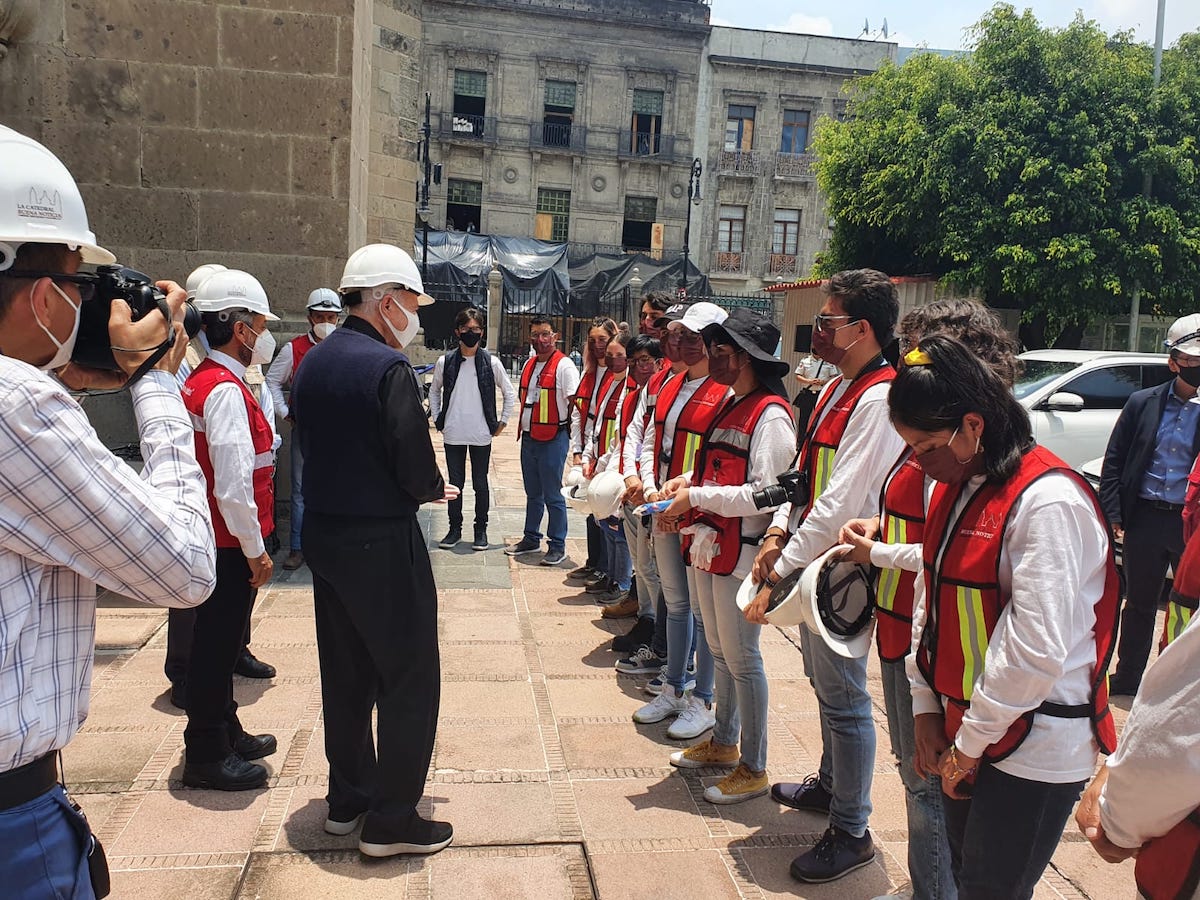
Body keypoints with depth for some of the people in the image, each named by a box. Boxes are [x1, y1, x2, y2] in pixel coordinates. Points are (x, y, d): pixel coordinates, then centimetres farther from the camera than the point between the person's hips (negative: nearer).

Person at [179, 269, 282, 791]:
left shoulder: (201, 380, 10)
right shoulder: (226, 390, -21)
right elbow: (233, 485, -26)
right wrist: (255, 550, -17)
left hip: (222, 540, 10)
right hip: (232, 545, -10)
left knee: (220, 642, 21)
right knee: (217, 646, 3)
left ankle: (225, 733, 37)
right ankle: (207, 756, 18)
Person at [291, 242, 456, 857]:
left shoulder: (313, 362, 7)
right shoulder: (388, 368, -18)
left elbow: (314, 446, 11)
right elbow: (417, 470, -21)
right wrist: (434, 489, 2)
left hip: (323, 531, 9)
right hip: (381, 541, -8)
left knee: (346, 672, 19)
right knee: (410, 678, 4)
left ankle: (347, 798, 33)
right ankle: (391, 819, 13)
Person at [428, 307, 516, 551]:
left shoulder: (491, 363, -3)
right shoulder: (445, 362, 0)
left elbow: (510, 394, 6)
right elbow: (434, 391, 15)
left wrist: (502, 422, 3)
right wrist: (437, 419, 8)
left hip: (482, 436, -1)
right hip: (453, 434, 1)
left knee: (481, 484, 8)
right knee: (455, 483, 10)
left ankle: (481, 530, 19)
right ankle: (455, 529, 22)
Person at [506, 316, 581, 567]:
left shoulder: (564, 366, -10)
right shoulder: (529, 364, 13)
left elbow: (575, 403, -15)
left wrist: (574, 439, -18)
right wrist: (523, 428, 16)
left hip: (552, 439, -7)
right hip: (529, 438, 7)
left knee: (552, 495, 0)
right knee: (532, 493, 17)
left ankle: (558, 546, 10)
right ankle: (531, 538, 29)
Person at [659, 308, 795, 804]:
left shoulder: (770, 415, -17)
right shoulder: (730, 405, 11)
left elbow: (764, 495, -23)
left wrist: (696, 496, -18)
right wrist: (687, 480, 4)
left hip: (740, 552, -9)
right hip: (710, 545, 9)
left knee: (741, 657, 2)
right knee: (720, 650, 20)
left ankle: (753, 769, 18)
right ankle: (723, 743, 38)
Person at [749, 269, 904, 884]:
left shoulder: (877, 399, -21)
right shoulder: (837, 388, 10)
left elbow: (839, 504, -26)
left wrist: (782, 572, -22)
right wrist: (779, 533, 2)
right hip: (809, 562, 10)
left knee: (843, 698, 3)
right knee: (823, 682, 23)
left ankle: (851, 832, 20)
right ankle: (830, 785, 44)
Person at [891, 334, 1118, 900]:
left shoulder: (1048, 501, -22)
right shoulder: (954, 488, 6)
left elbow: (1036, 649, -24)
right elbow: (931, 602, 10)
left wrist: (970, 744, -14)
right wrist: (927, 707, 4)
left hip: (1035, 751, -8)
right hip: (968, 732, 8)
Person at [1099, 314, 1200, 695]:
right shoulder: (1143, 403, 3)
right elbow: (1113, 461, 5)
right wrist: (1114, 517, 0)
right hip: (1145, 519, 2)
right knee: (1140, 604, 15)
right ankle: (1128, 677, 31)